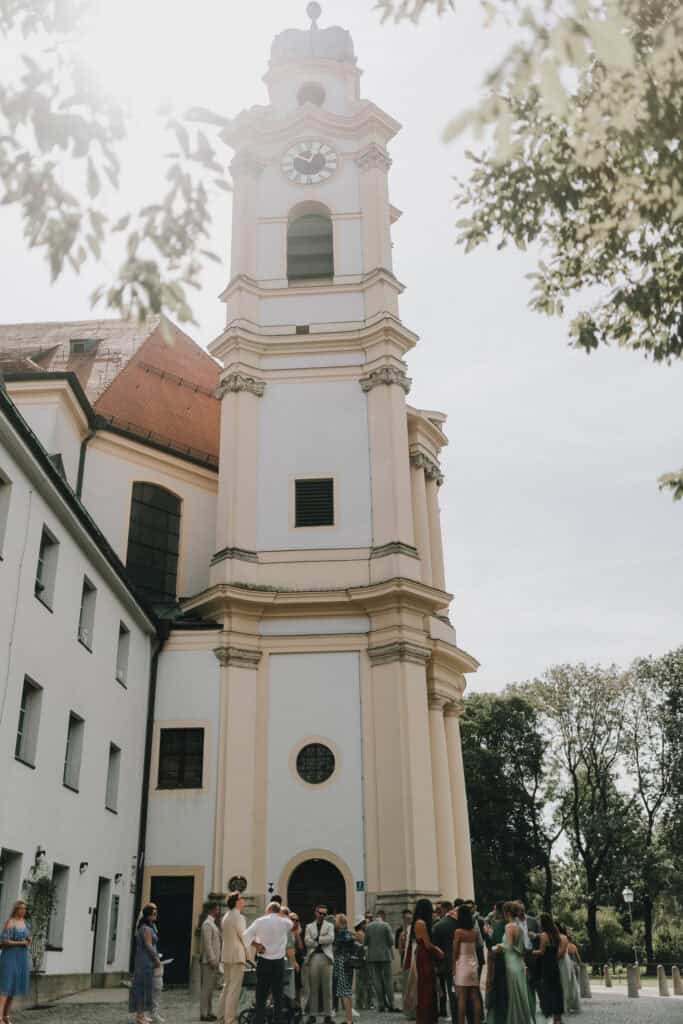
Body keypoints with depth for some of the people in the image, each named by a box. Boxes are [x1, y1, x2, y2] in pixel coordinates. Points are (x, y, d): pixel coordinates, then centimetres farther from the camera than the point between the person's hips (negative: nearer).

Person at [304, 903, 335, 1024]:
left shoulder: (329, 925, 13)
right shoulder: (309, 926, 14)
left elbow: (330, 938, -5)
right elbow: (307, 941, -1)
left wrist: (316, 939, -4)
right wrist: (322, 942, -6)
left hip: (326, 957, -1)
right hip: (313, 958, 1)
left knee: (327, 988, 0)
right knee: (313, 988, 2)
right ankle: (312, 1014, 8)